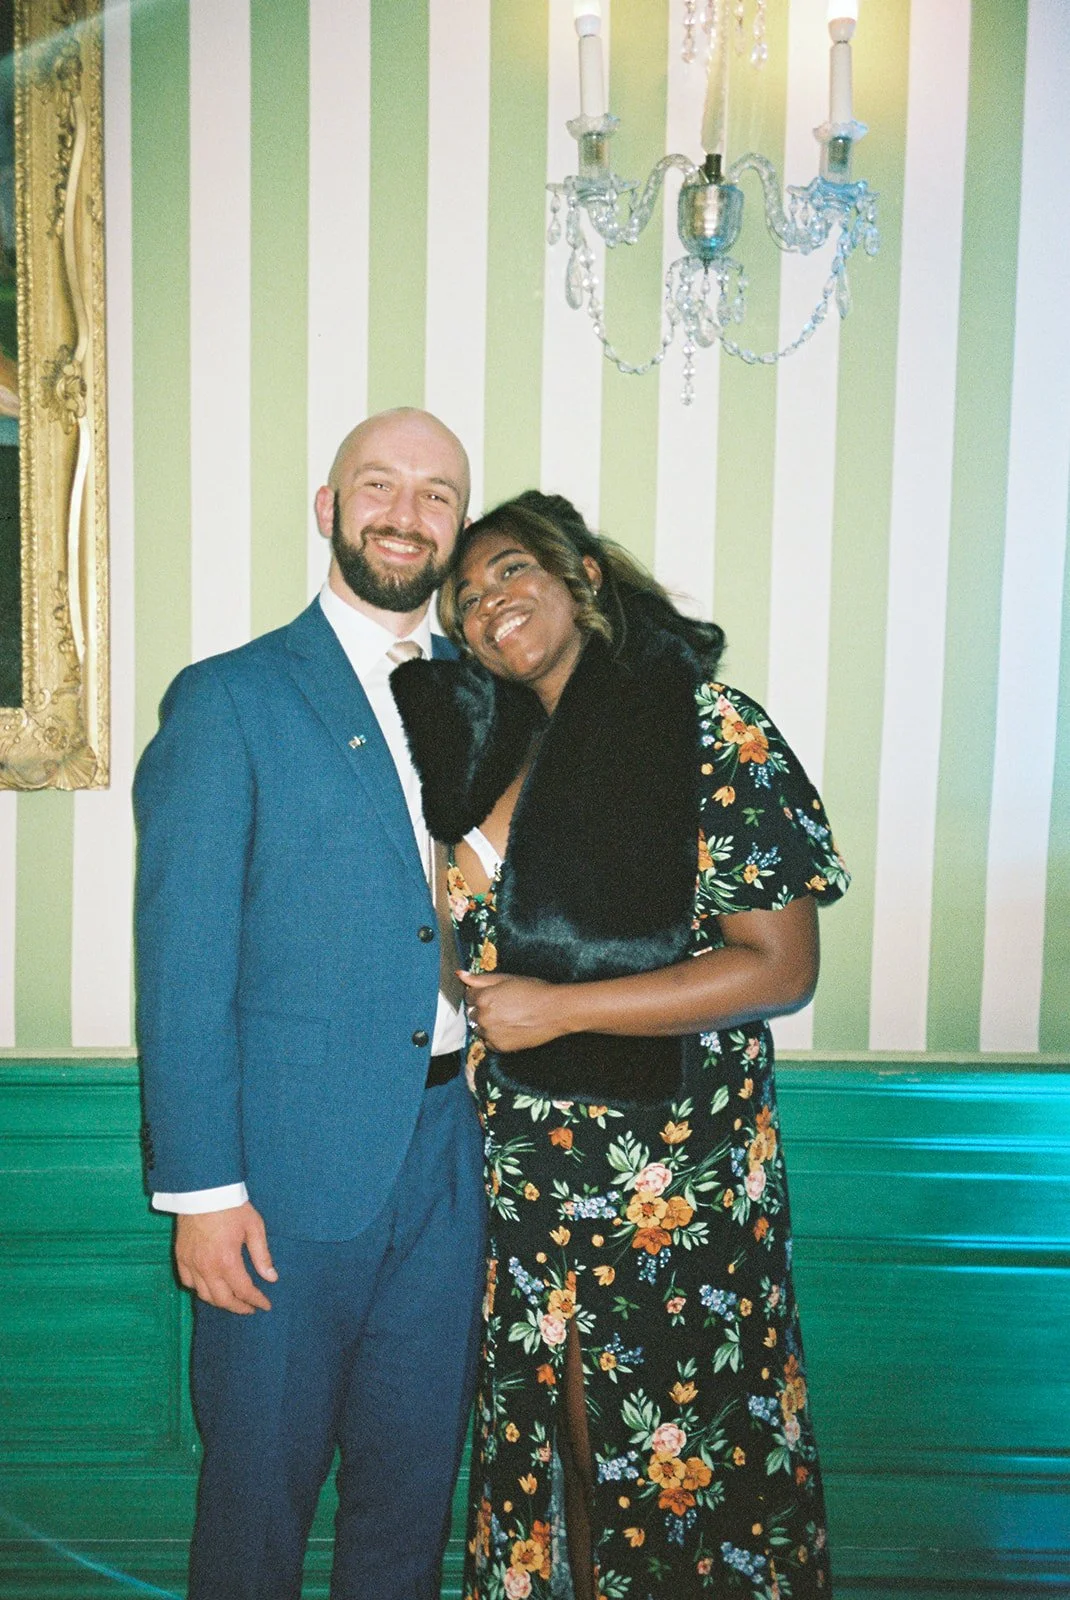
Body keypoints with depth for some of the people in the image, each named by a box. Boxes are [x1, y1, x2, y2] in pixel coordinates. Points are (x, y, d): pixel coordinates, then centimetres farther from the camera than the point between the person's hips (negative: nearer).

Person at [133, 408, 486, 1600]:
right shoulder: (229, 700, -6)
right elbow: (182, 962, -10)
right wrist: (200, 1186, -12)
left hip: (451, 1147, 5)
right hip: (292, 1159, -4)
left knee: (417, 1464, 20)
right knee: (262, 1469, 14)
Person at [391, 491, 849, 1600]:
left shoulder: (709, 728, -13)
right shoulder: (494, 741, 7)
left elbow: (783, 966, -17)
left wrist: (560, 1008, -18)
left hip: (668, 1168, -6)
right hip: (520, 1165, 6)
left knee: (669, 1449, 11)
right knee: (544, 1427, 20)